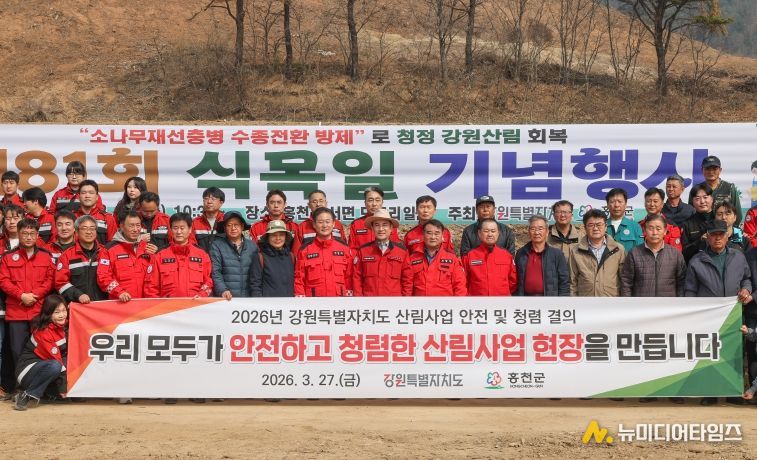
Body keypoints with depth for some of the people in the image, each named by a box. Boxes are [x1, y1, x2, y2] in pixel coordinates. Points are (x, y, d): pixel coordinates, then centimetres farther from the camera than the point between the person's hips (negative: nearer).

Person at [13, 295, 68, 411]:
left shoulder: (64, 326, 1)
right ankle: (27, 396, -22)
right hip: (28, 369, -8)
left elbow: (65, 353, 8)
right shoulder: (43, 331, -22)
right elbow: (54, 358, -23)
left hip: (47, 368, 8)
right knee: (55, 366, -38)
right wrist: (63, 385, -24)